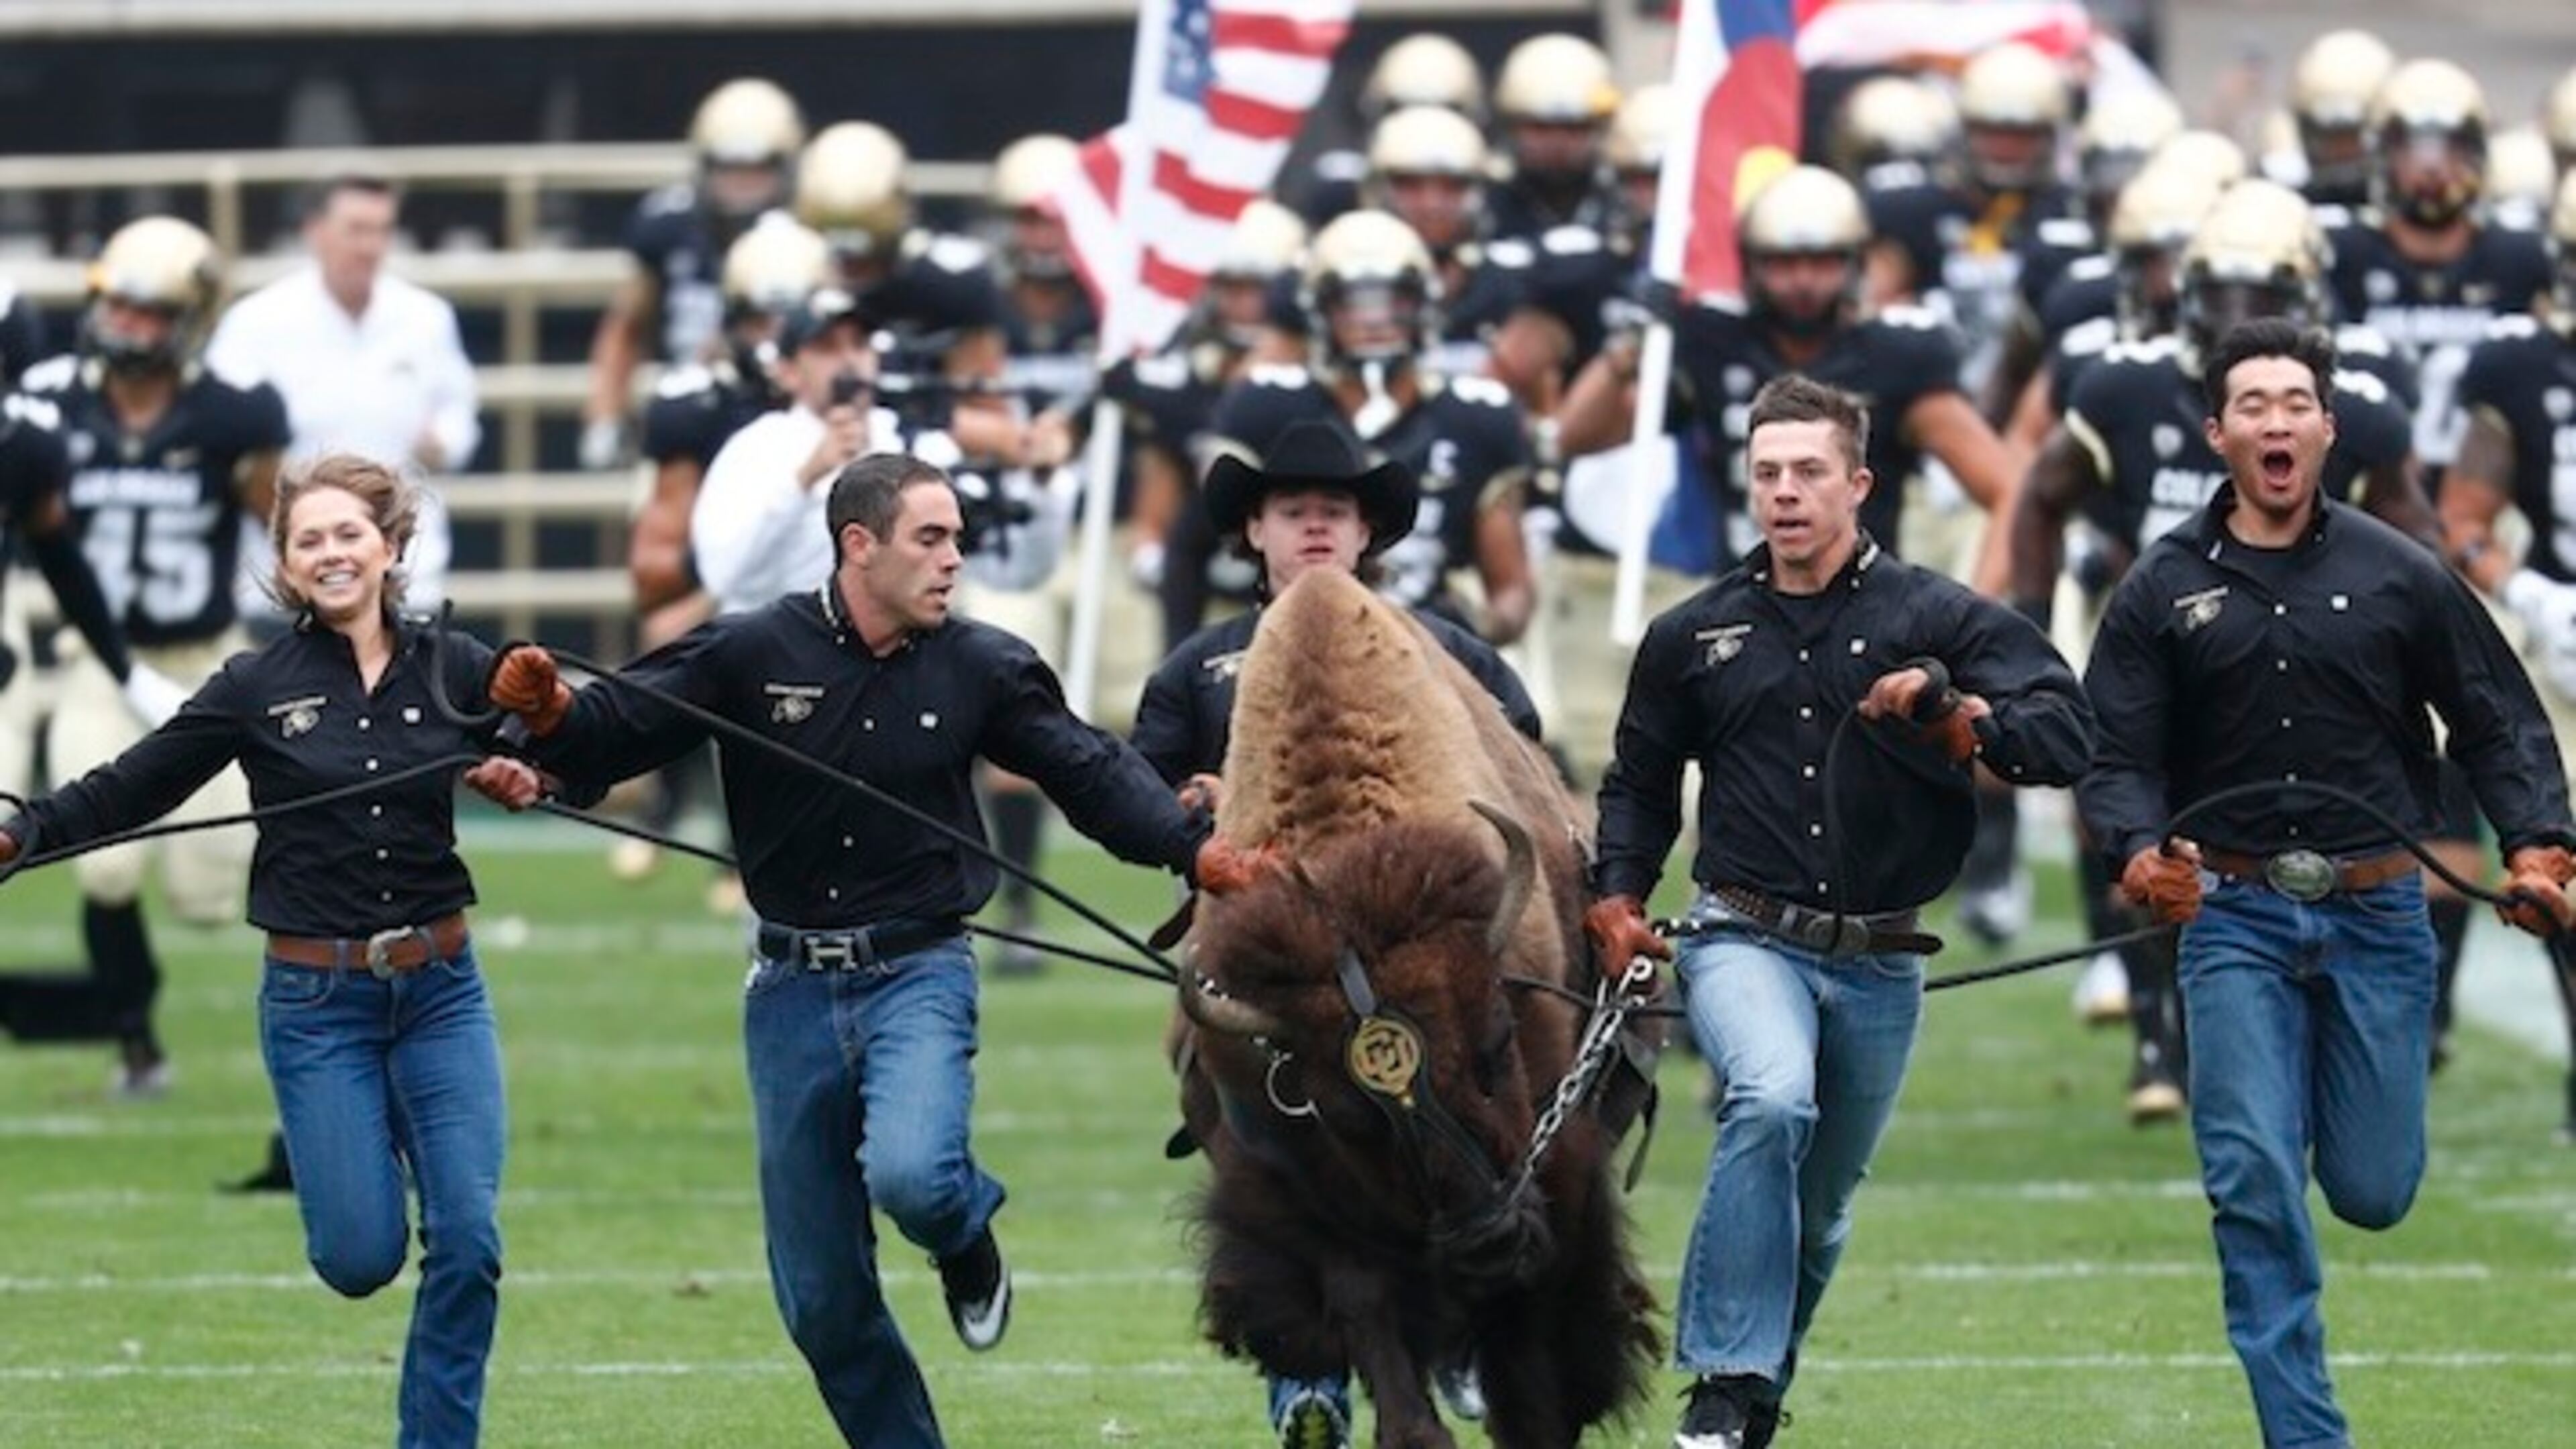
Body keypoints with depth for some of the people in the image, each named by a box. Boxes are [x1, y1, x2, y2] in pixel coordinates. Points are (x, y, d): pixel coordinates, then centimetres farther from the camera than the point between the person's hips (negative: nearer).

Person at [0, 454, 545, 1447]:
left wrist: (529, 776, -12)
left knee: (466, 1244, -8)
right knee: (361, 1256, -6)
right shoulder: (257, 688, -3)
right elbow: (126, 790, -2)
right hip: (316, 1002, -2)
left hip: (440, 991, 2)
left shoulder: (454, 672, 2)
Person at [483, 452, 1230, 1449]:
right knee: (821, 1301, 4)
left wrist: (1197, 848, -13)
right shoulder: (751, 654, -5)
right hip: (793, 990, 1)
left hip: (918, 973, -1)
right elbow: (617, 731, -4)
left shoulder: (980, 668, -2)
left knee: (910, 1174, -30)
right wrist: (551, 715, -26)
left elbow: (1092, 774, 2)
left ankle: (967, 1238, 7)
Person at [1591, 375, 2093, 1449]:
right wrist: (1617, 897, 7)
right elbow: (1639, 781, 21)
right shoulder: (1694, 635, 7)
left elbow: (2067, 734, -8)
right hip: (1746, 943, -1)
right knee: (1772, 1099, -31)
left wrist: (1960, 719, -23)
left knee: (1818, 1211, 11)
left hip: (1881, 962, 1)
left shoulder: (1939, 621, 0)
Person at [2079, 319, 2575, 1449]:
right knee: (2255, 1185, -10)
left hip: (2376, 917, 0)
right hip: (2235, 919, 0)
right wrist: (2142, 848, -20)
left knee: (2372, 1192, 3)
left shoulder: (2401, 577, 2)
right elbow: (2118, 758, 1)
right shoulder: (2164, 591, 3)